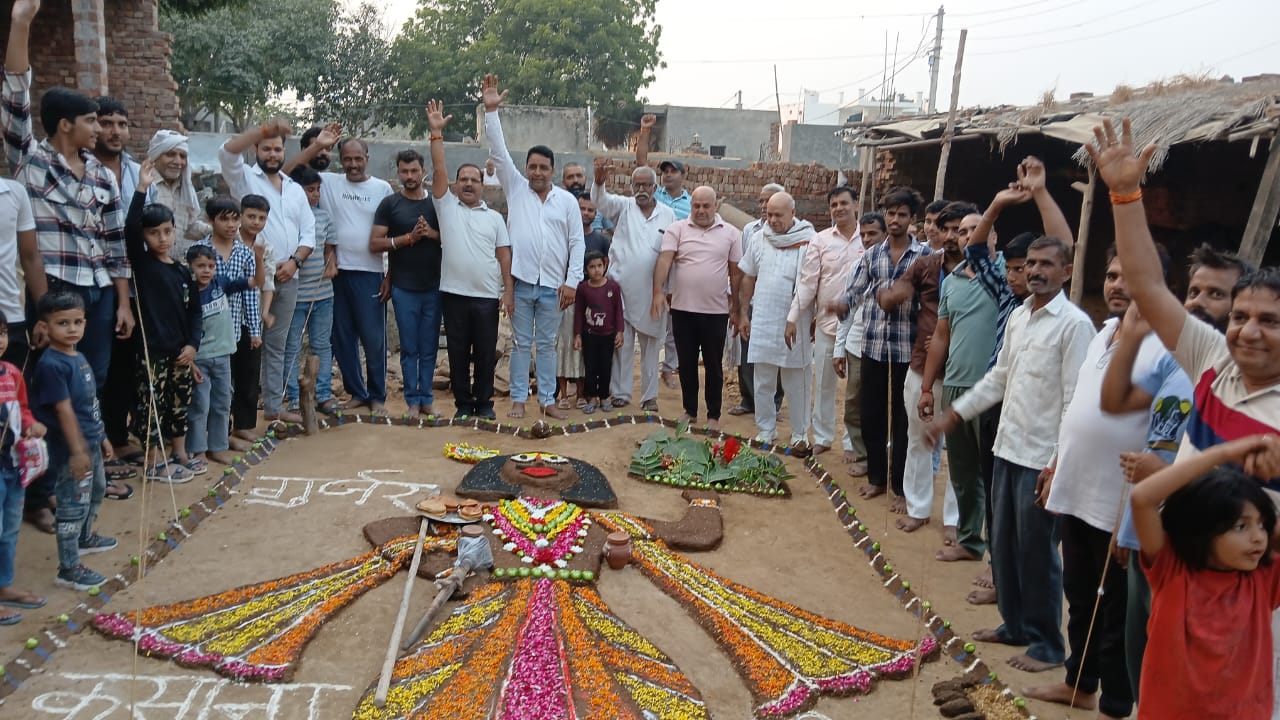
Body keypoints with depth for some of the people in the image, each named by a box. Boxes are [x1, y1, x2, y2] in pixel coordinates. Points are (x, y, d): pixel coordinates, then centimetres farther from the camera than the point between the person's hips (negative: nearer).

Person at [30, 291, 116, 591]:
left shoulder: (78, 357, 7)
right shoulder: (51, 364, -22)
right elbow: (64, 411, -24)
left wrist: (101, 437, 19)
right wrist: (78, 451, -24)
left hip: (91, 443, 10)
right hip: (71, 449, -10)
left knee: (96, 491, 27)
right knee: (73, 506, -2)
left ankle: (85, 538, 49)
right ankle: (69, 569, 7)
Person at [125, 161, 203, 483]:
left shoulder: (182, 270, 8)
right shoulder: (142, 263, -6)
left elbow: (194, 309, 10)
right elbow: (129, 230, -22)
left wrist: (193, 344, 0)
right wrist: (142, 189, -27)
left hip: (181, 350, 5)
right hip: (152, 350, -5)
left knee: (180, 403, 15)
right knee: (152, 406, 2)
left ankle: (180, 455, 28)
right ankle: (155, 463, 10)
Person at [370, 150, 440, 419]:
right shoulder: (390, 204, 2)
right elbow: (374, 244, -4)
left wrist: (433, 234, -11)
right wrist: (409, 237, -14)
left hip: (434, 286, 2)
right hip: (404, 288, -2)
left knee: (429, 348, 6)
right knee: (409, 348, 3)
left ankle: (427, 398, 14)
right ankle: (413, 400, 11)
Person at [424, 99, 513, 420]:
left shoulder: (494, 217, 9)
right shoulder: (446, 207, 6)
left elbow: (504, 254, 6)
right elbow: (439, 171, -4)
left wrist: (509, 291, -2)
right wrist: (436, 132, -10)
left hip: (487, 296, 0)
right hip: (454, 295, 0)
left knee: (486, 353, 7)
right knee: (458, 353, 7)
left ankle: (484, 402, 19)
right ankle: (463, 403, 18)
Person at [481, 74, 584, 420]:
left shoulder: (567, 200, 3)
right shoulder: (516, 188, 4)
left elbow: (577, 243, 1)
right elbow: (498, 152, -4)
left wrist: (572, 281, -7)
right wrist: (491, 110, -12)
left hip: (552, 285, 0)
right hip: (520, 281, 0)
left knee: (547, 345, 10)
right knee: (521, 343, 8)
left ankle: (548, 400, 18)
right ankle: (518, 399, 16)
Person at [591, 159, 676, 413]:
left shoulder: (668, 215, 5)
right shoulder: (623, 207, 3)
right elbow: (601, 200, -17)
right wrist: (599, 181, -39)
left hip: (651, 292, 1)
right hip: (622, 288, -1)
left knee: (651, 345, 9)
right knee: (622, 343, 4)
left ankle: (649, 395, 18)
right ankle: (620, 392, 15)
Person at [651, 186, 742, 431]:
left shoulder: (730, 233, 3)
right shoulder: (677, 229, 1)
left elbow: (736, 272, 6)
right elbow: (664, 260, -10)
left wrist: (735, 304, 4)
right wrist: (658, 291, -23)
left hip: (716, 311, -1)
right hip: (682, 309, 1)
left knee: (713, 365, 7)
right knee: (686, 363, 11)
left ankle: (714, 415, 18)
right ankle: (690, 410, 25)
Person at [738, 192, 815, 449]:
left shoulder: (808, 241, -8)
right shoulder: (760, 238, 5)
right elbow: (748, 278, 13)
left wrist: (795, 319, -12)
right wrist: (743, 313, 12)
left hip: (795, 325, -4)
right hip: (763, 322, 4)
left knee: (797, 384, 6)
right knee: (763, 382, 11)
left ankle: (800, 434, 19)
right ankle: (766, 430, 25)